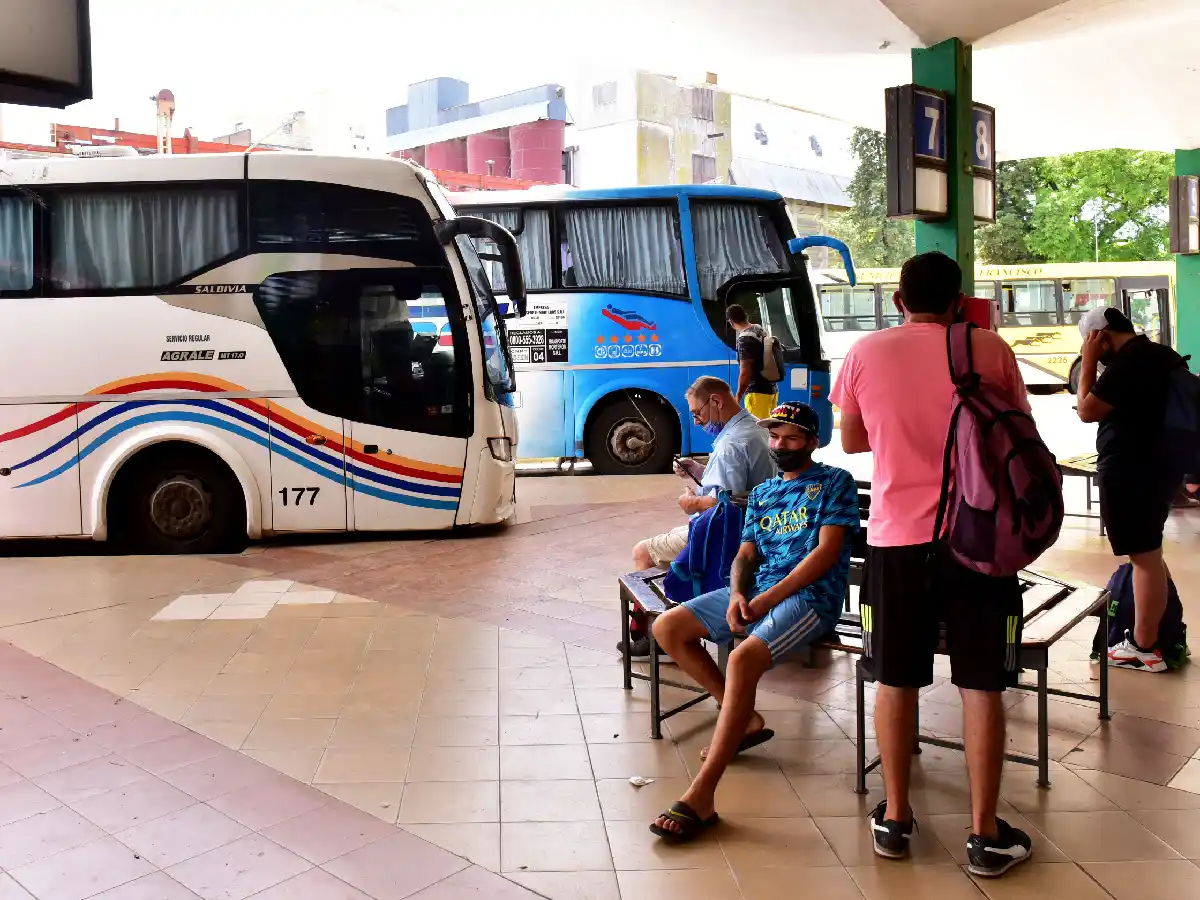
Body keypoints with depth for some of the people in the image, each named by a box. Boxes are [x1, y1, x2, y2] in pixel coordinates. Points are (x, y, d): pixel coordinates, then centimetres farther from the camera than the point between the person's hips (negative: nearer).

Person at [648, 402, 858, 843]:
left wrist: (768, 598, -15)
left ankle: (700, 798, -33)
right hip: (756, 591, 8)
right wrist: (737, 594, -8)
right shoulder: (762, 493, 22)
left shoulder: (834, 482, 3)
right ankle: (746, 721, 7)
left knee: (743, 658, -34)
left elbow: (827, 551, -8)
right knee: (667, 628, -3)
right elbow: (745, 555, 16)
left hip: (811, 595, -8)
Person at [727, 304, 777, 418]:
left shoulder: (745, 339, -17)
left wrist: (738, 397, -12)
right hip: (771, 389, 9)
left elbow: (745, 372, -19)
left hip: (758, 391, -9)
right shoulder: (760, 330, 10)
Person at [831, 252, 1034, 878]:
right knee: (981, 683, 8)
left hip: (898, 536, 1)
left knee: (896, 678, 13)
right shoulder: (989, 348, 0)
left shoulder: (866, 353, 1)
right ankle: (985, 833, 16)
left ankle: (894, 819, 23)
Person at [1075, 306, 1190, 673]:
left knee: (1144, 557, -4)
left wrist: (1088, 362, -9)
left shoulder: (1127, 360, -19)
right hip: (1160, 465, 10)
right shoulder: (1165, 355, 13)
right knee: (1149, 553, 19)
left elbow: (1087, 410, -15)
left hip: (1131, 471, -10)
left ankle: (1145, 649, 3)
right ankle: (1154, 632, 28)